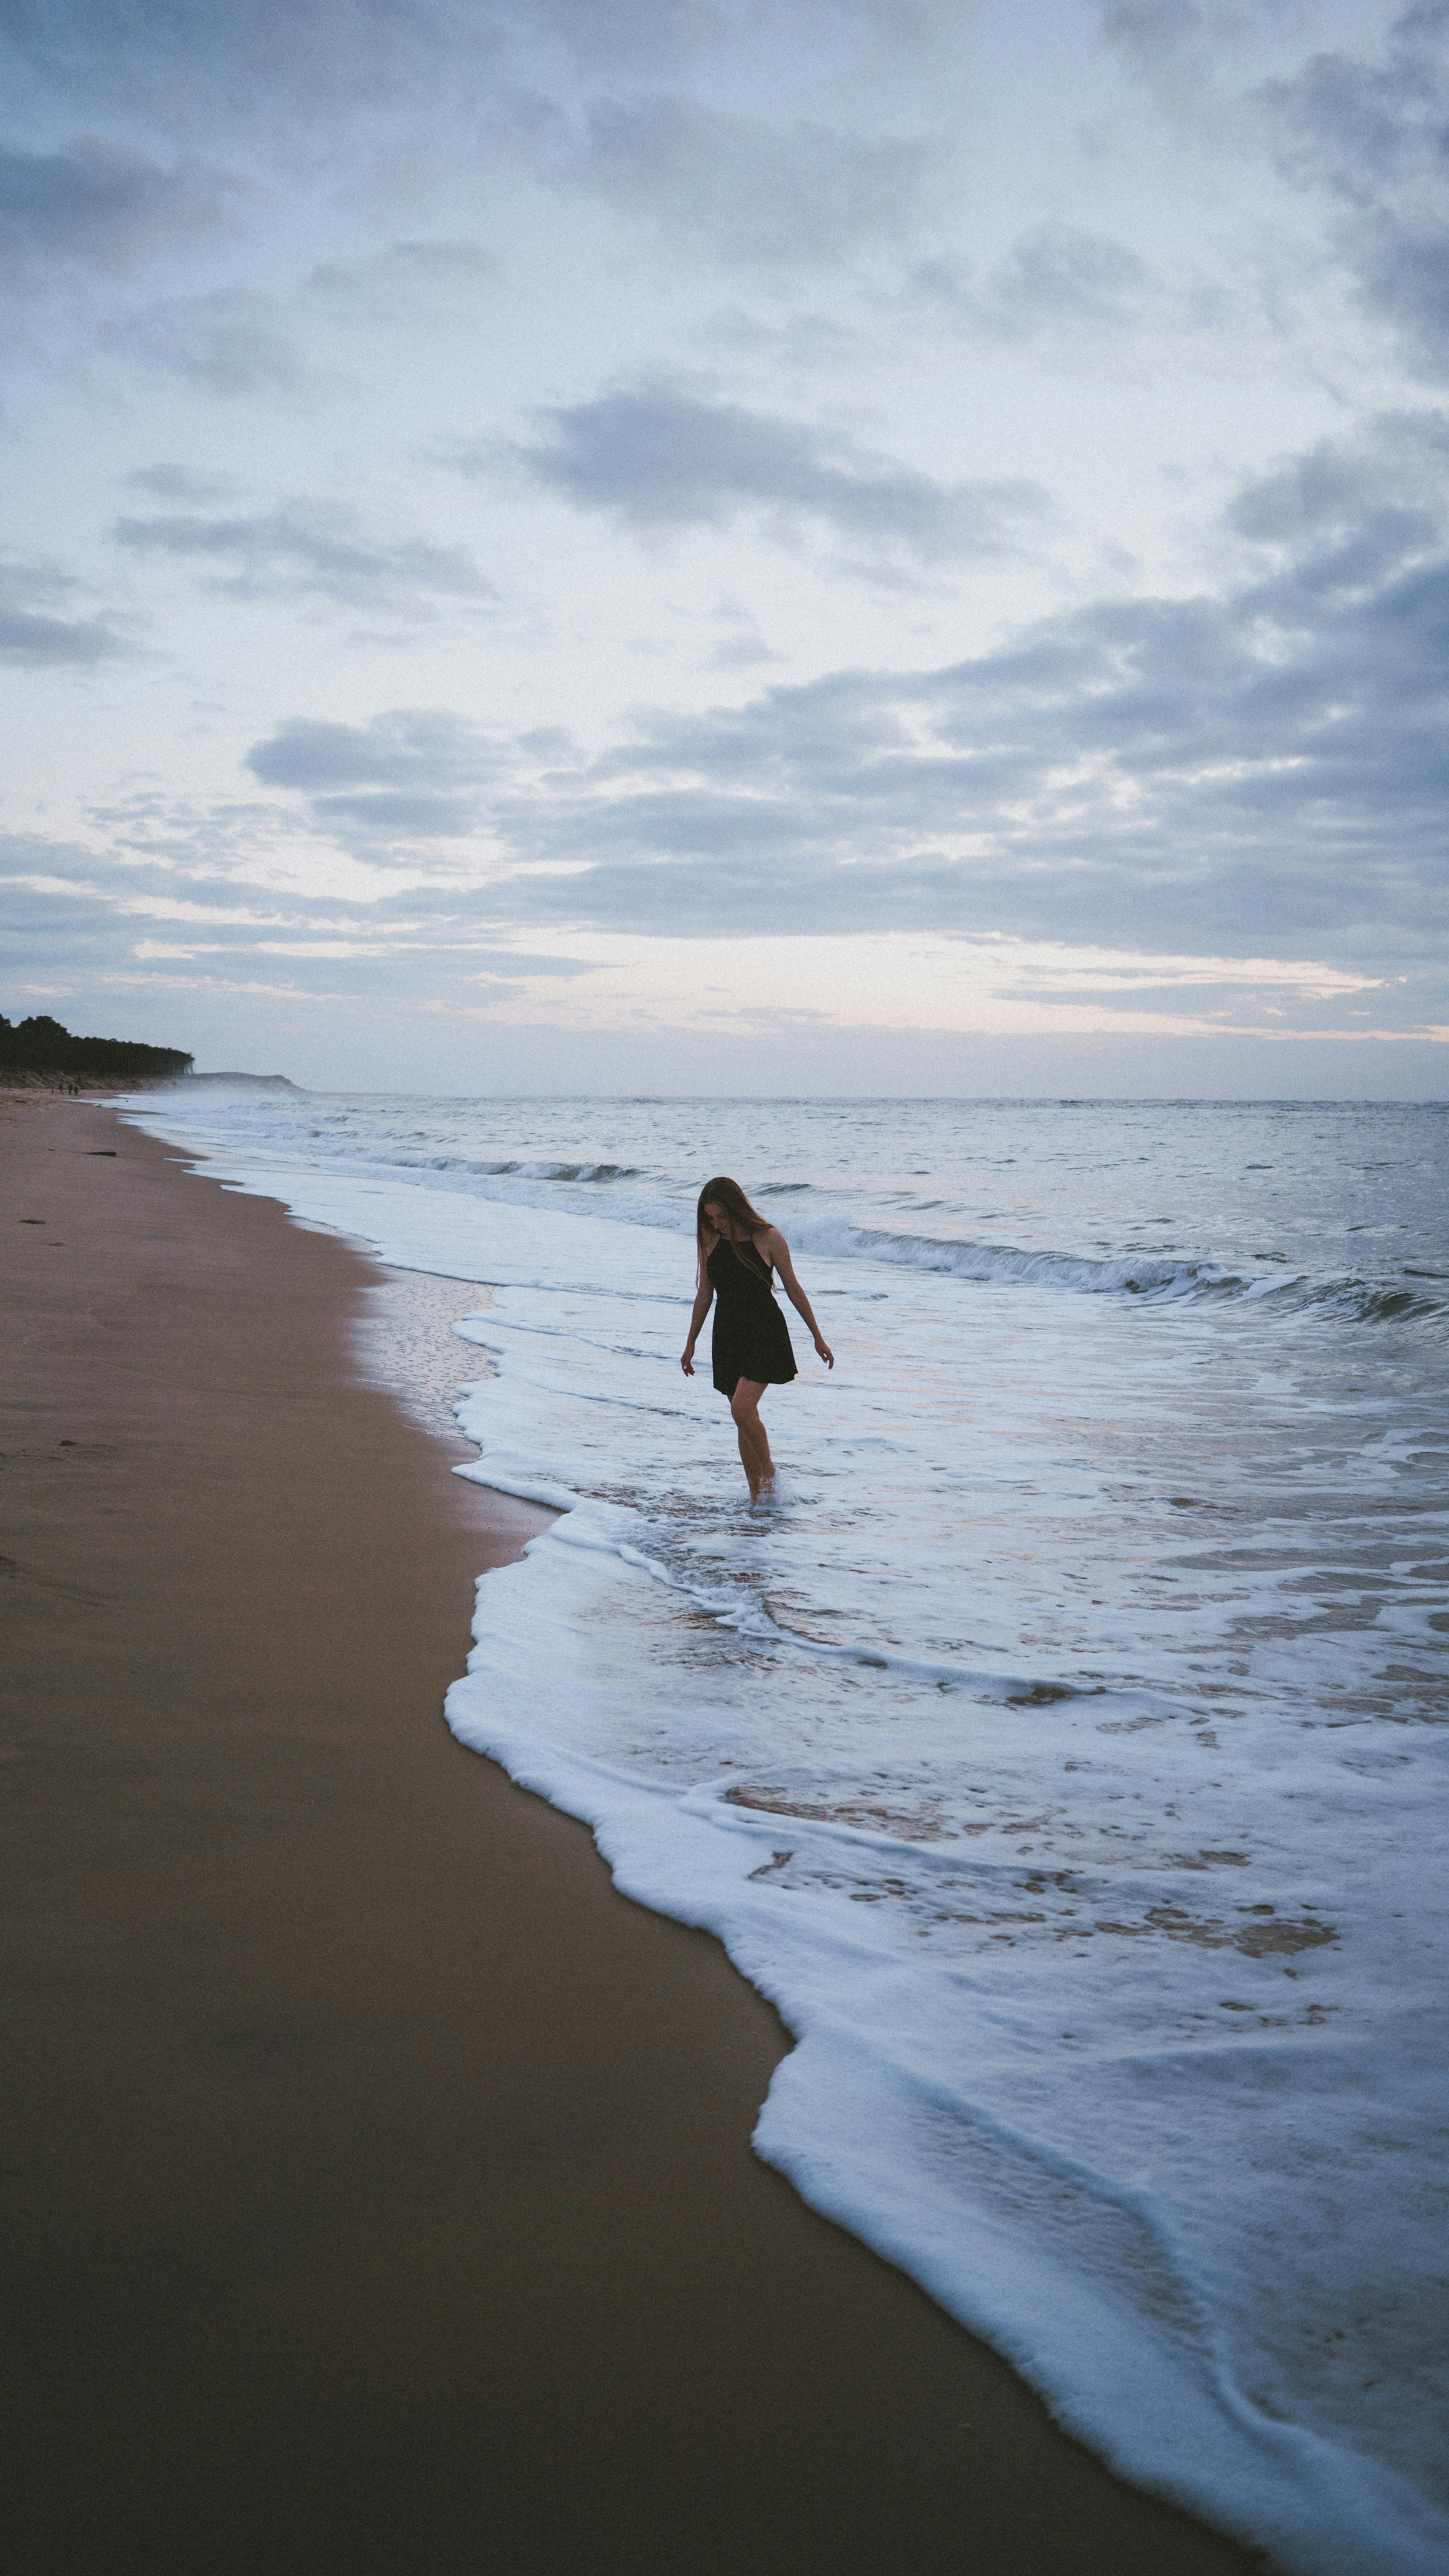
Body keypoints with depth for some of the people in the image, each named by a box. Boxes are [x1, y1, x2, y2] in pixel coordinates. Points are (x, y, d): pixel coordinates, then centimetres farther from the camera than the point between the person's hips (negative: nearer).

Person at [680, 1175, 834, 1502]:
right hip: (728, 1335, 5)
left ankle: (769, 1469, 3)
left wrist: (818, 1337, 4)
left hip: (765, 1332, -5)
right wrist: (691, 1344, 15)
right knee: (744, 1418, 7)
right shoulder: (710, 1241, 1)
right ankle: (757, 1496, 17)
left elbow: (793, 1289, -1)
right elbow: (705, 1294, 12)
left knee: (742, 1408, -21)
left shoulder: (769, 1238, -10)